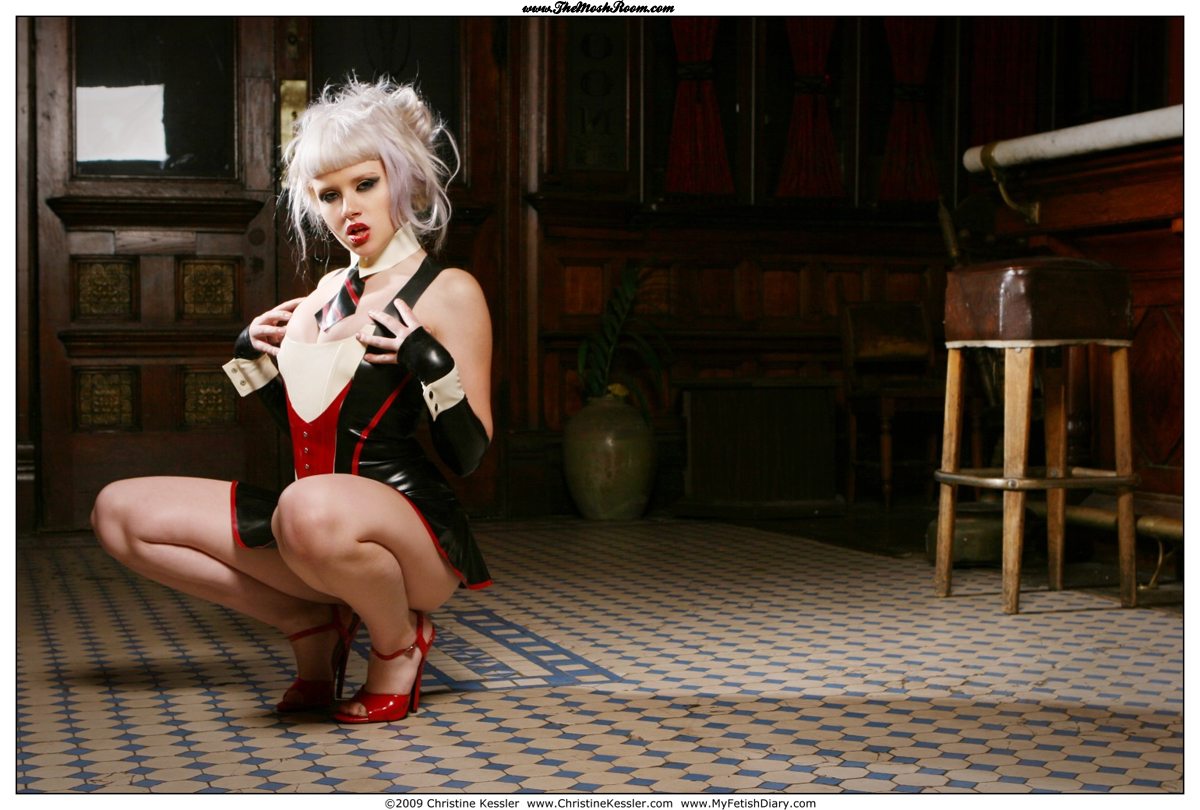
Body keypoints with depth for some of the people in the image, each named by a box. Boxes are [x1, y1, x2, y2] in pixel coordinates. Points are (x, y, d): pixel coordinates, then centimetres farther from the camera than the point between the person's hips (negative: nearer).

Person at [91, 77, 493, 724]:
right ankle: (311, 624, 6)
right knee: (119, 511, -1)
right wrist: (254, 358, 12)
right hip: (309, 507, 7)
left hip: (410, 520, -7)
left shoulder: (448, 293, -5)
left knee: (311, 509, -43)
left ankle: (399, 638, -8)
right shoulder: (329, 290, 17)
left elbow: (470, 457, -9)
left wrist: (429, 362, -21)